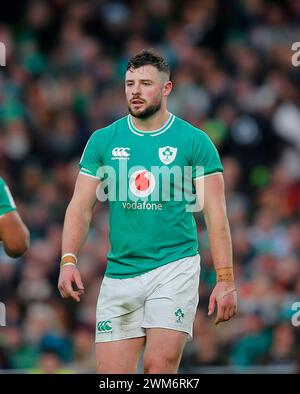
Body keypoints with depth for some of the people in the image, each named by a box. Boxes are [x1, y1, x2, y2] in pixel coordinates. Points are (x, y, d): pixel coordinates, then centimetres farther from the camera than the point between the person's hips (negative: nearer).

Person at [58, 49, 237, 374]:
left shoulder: (195, 141, 0)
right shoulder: (103, 140, 8)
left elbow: (216, 214, -1)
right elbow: (80, 207, 8)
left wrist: (225, 280, -8)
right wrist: (68, 260, -7)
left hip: (174, 268, -3)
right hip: (119, 272, 3)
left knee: (159, 367, -15)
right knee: (111, 375, 0)